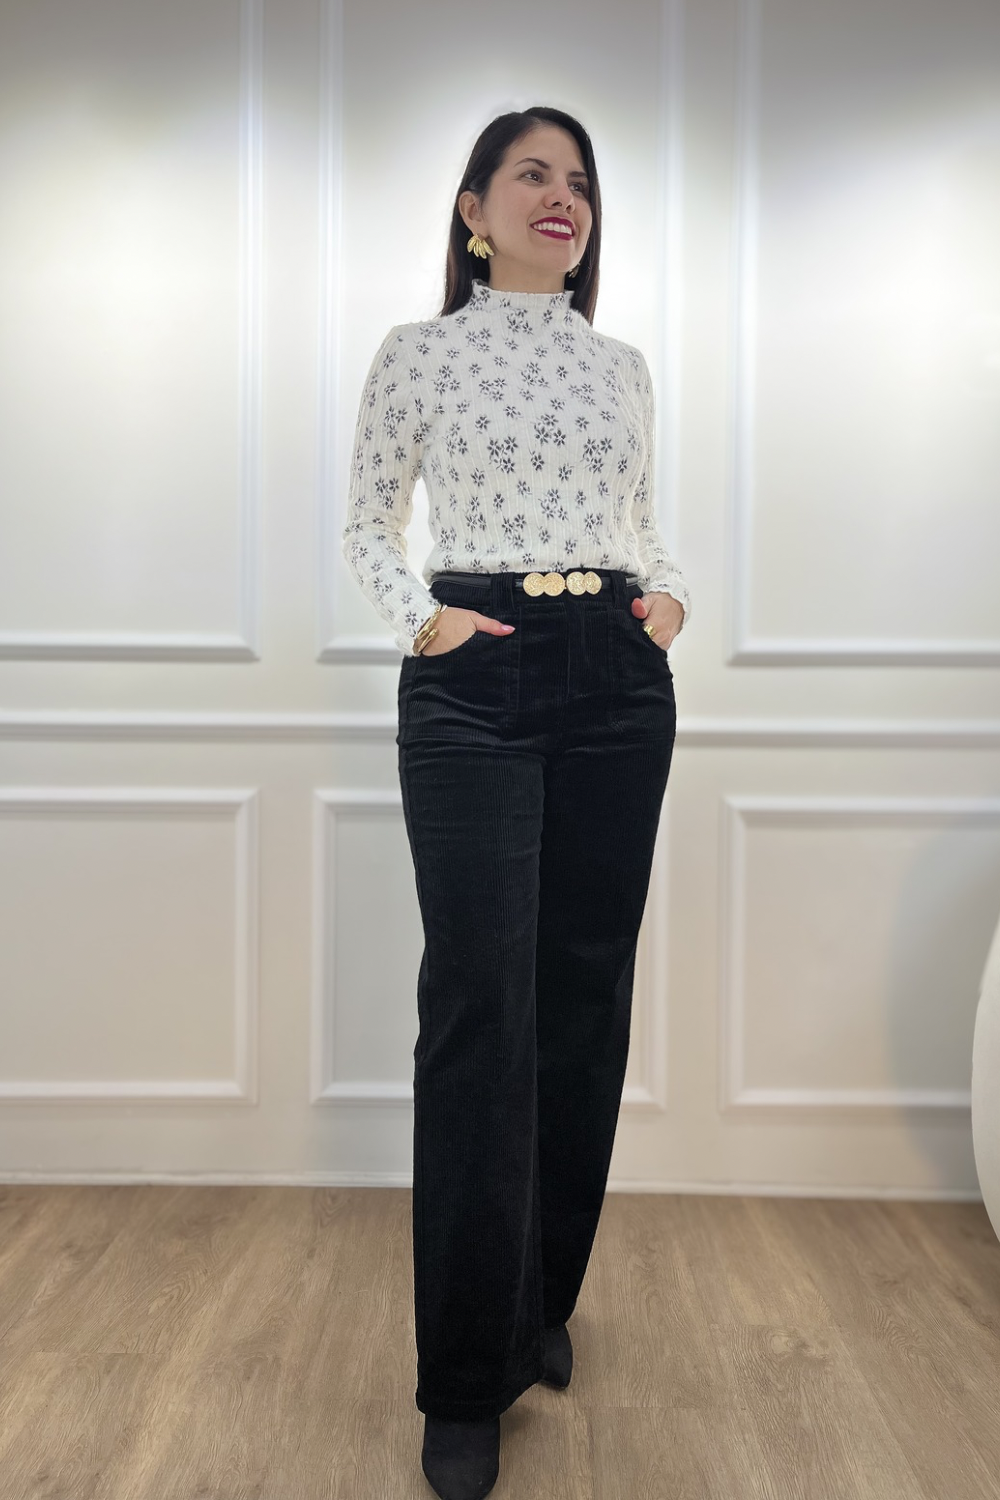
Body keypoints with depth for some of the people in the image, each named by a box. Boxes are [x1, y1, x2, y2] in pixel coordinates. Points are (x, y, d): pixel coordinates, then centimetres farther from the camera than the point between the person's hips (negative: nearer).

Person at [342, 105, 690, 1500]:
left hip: (618, 683, 4)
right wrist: (420, 620, -7)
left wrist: (671, 594, 3)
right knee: (481, 1005, -9)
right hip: (472, 684, -3)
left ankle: (544, 1304, 25)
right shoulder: (418, 352, 8)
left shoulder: (623, 366, 17)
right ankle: (466, 1382, 5)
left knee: (586, 993, 5)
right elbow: (368, 523, 11)